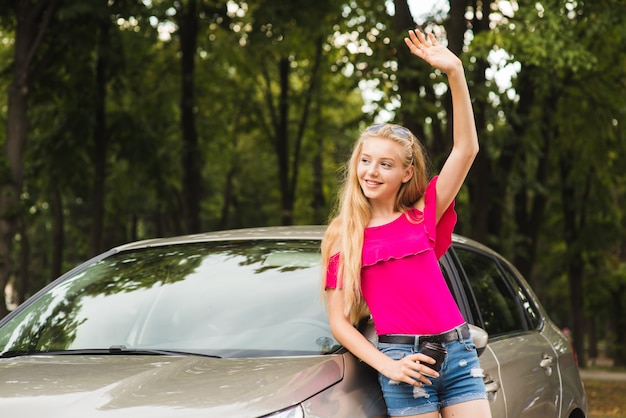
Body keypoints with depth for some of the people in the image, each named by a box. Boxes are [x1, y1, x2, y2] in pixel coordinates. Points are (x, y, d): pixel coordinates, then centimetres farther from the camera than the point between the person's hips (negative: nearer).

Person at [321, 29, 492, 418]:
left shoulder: (424, 214, 10)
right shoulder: (342, 235, 7)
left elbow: (466, 148, -2)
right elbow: (339, 321, 4)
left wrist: (455, 72, -11)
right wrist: (388, 366, -10)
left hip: (458, 353, 2)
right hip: (402, 360, -2)